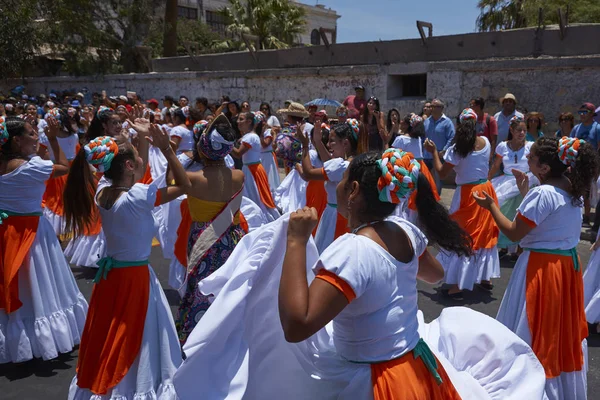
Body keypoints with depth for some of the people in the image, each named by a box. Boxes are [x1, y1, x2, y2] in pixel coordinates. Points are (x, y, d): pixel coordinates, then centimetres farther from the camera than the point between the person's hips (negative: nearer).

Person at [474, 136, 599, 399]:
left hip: (541, 269, -9)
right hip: (567, 266, 9)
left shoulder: (542, 193, -22)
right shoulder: (572, 191, 4)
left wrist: (491, 206, -10)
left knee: (532, 333, 5)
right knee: (561, 330, 22)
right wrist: (526, 194, 19)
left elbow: (513, 233, -20)